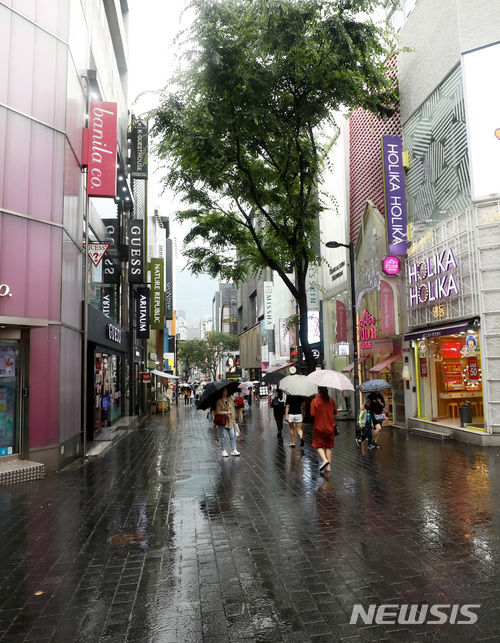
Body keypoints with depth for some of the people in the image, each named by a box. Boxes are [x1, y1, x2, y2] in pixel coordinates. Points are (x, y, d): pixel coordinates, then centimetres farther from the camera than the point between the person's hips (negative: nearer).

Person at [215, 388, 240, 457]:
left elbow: (232, 409, 14)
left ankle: (234, 450, 6)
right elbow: (217, 412, -8)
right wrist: (225, 413, -20)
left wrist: (233, 418, 8)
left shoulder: (230, 400, 9)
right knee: (223, 437, 2)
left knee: (232, 436, 1)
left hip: (230, 421, 4)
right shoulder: (219, 401, -6)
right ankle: (224, 451, 10)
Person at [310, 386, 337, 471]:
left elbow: (312, 414, -13)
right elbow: (335, 412, 5)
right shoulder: (331, 400, -2)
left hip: (319, 427, -3)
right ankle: (328, 466, 10)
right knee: (328, 446, 11)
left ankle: (325, 460, -14)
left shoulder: (315, 401, -12)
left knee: (319, 445, 9)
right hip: (330, 427, 3)